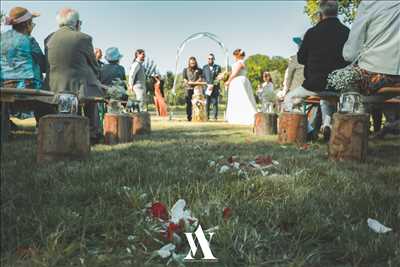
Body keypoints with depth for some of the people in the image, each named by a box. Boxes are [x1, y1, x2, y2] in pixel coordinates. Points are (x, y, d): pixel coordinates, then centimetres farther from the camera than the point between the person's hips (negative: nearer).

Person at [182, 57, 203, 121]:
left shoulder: (199, 70, 14)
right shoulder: (185, 70, 16)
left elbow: (200, 78, 5)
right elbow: (184, 79, 10)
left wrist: (195, 82, -12)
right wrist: (188, 82, -11)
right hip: (188, 88, 0)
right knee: (189, 103, -5)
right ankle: (189, 117, -3)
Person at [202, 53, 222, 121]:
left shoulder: (217, 67, 11)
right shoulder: (204, 67, 16)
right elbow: (203, 77, 7)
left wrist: (212, 85, -11)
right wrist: (208, 85, -8)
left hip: (215, 87, -1)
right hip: (207, 87, 1)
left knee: (215, 102, -6)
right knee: (207, 103, -5)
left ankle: (215, 117, -5)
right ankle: (207, 116, -3)